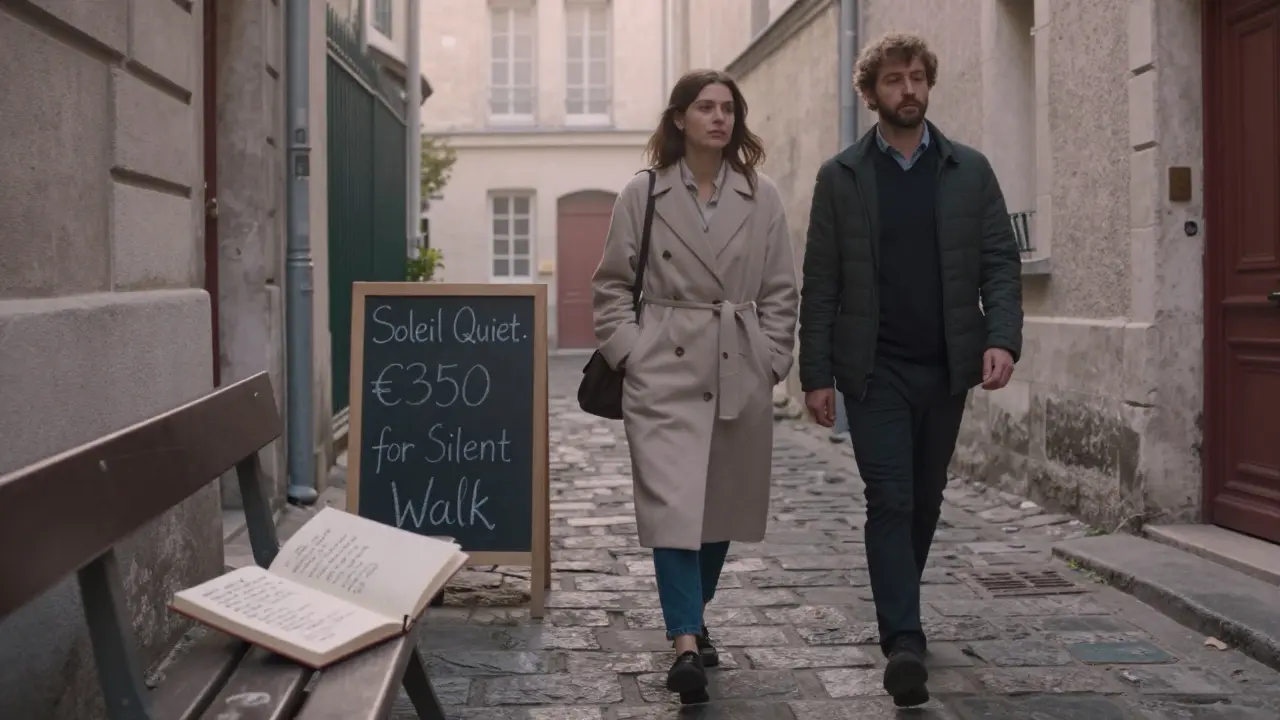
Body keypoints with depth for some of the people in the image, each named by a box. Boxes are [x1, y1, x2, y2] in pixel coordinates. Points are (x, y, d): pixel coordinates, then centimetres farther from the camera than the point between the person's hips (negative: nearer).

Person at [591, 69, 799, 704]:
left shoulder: (762, 197, 6)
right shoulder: (643, 194, 2)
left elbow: (780, 291, 8)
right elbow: (612, 285, 5)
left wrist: (771, 360, 1)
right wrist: (629, 351, -5)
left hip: (740, 376, 3)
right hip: (665, 371, -2)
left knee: (723, 505, 12)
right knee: (672, 504, -11)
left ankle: (692, 619, 32)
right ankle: (687, 643, -11)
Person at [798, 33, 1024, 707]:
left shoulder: (969, 170, 6)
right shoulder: (841, 175, 2)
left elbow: (1001, 262, 3)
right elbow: (820, 284, 0)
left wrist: (1002, 338, -14)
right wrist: (815, 374, -5)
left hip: (947, 367, 3)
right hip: (875, 368, -2)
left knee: (925, 501, 13)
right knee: (891, 500, -9)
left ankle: (896, 614, 32)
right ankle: (904, 642, -9)